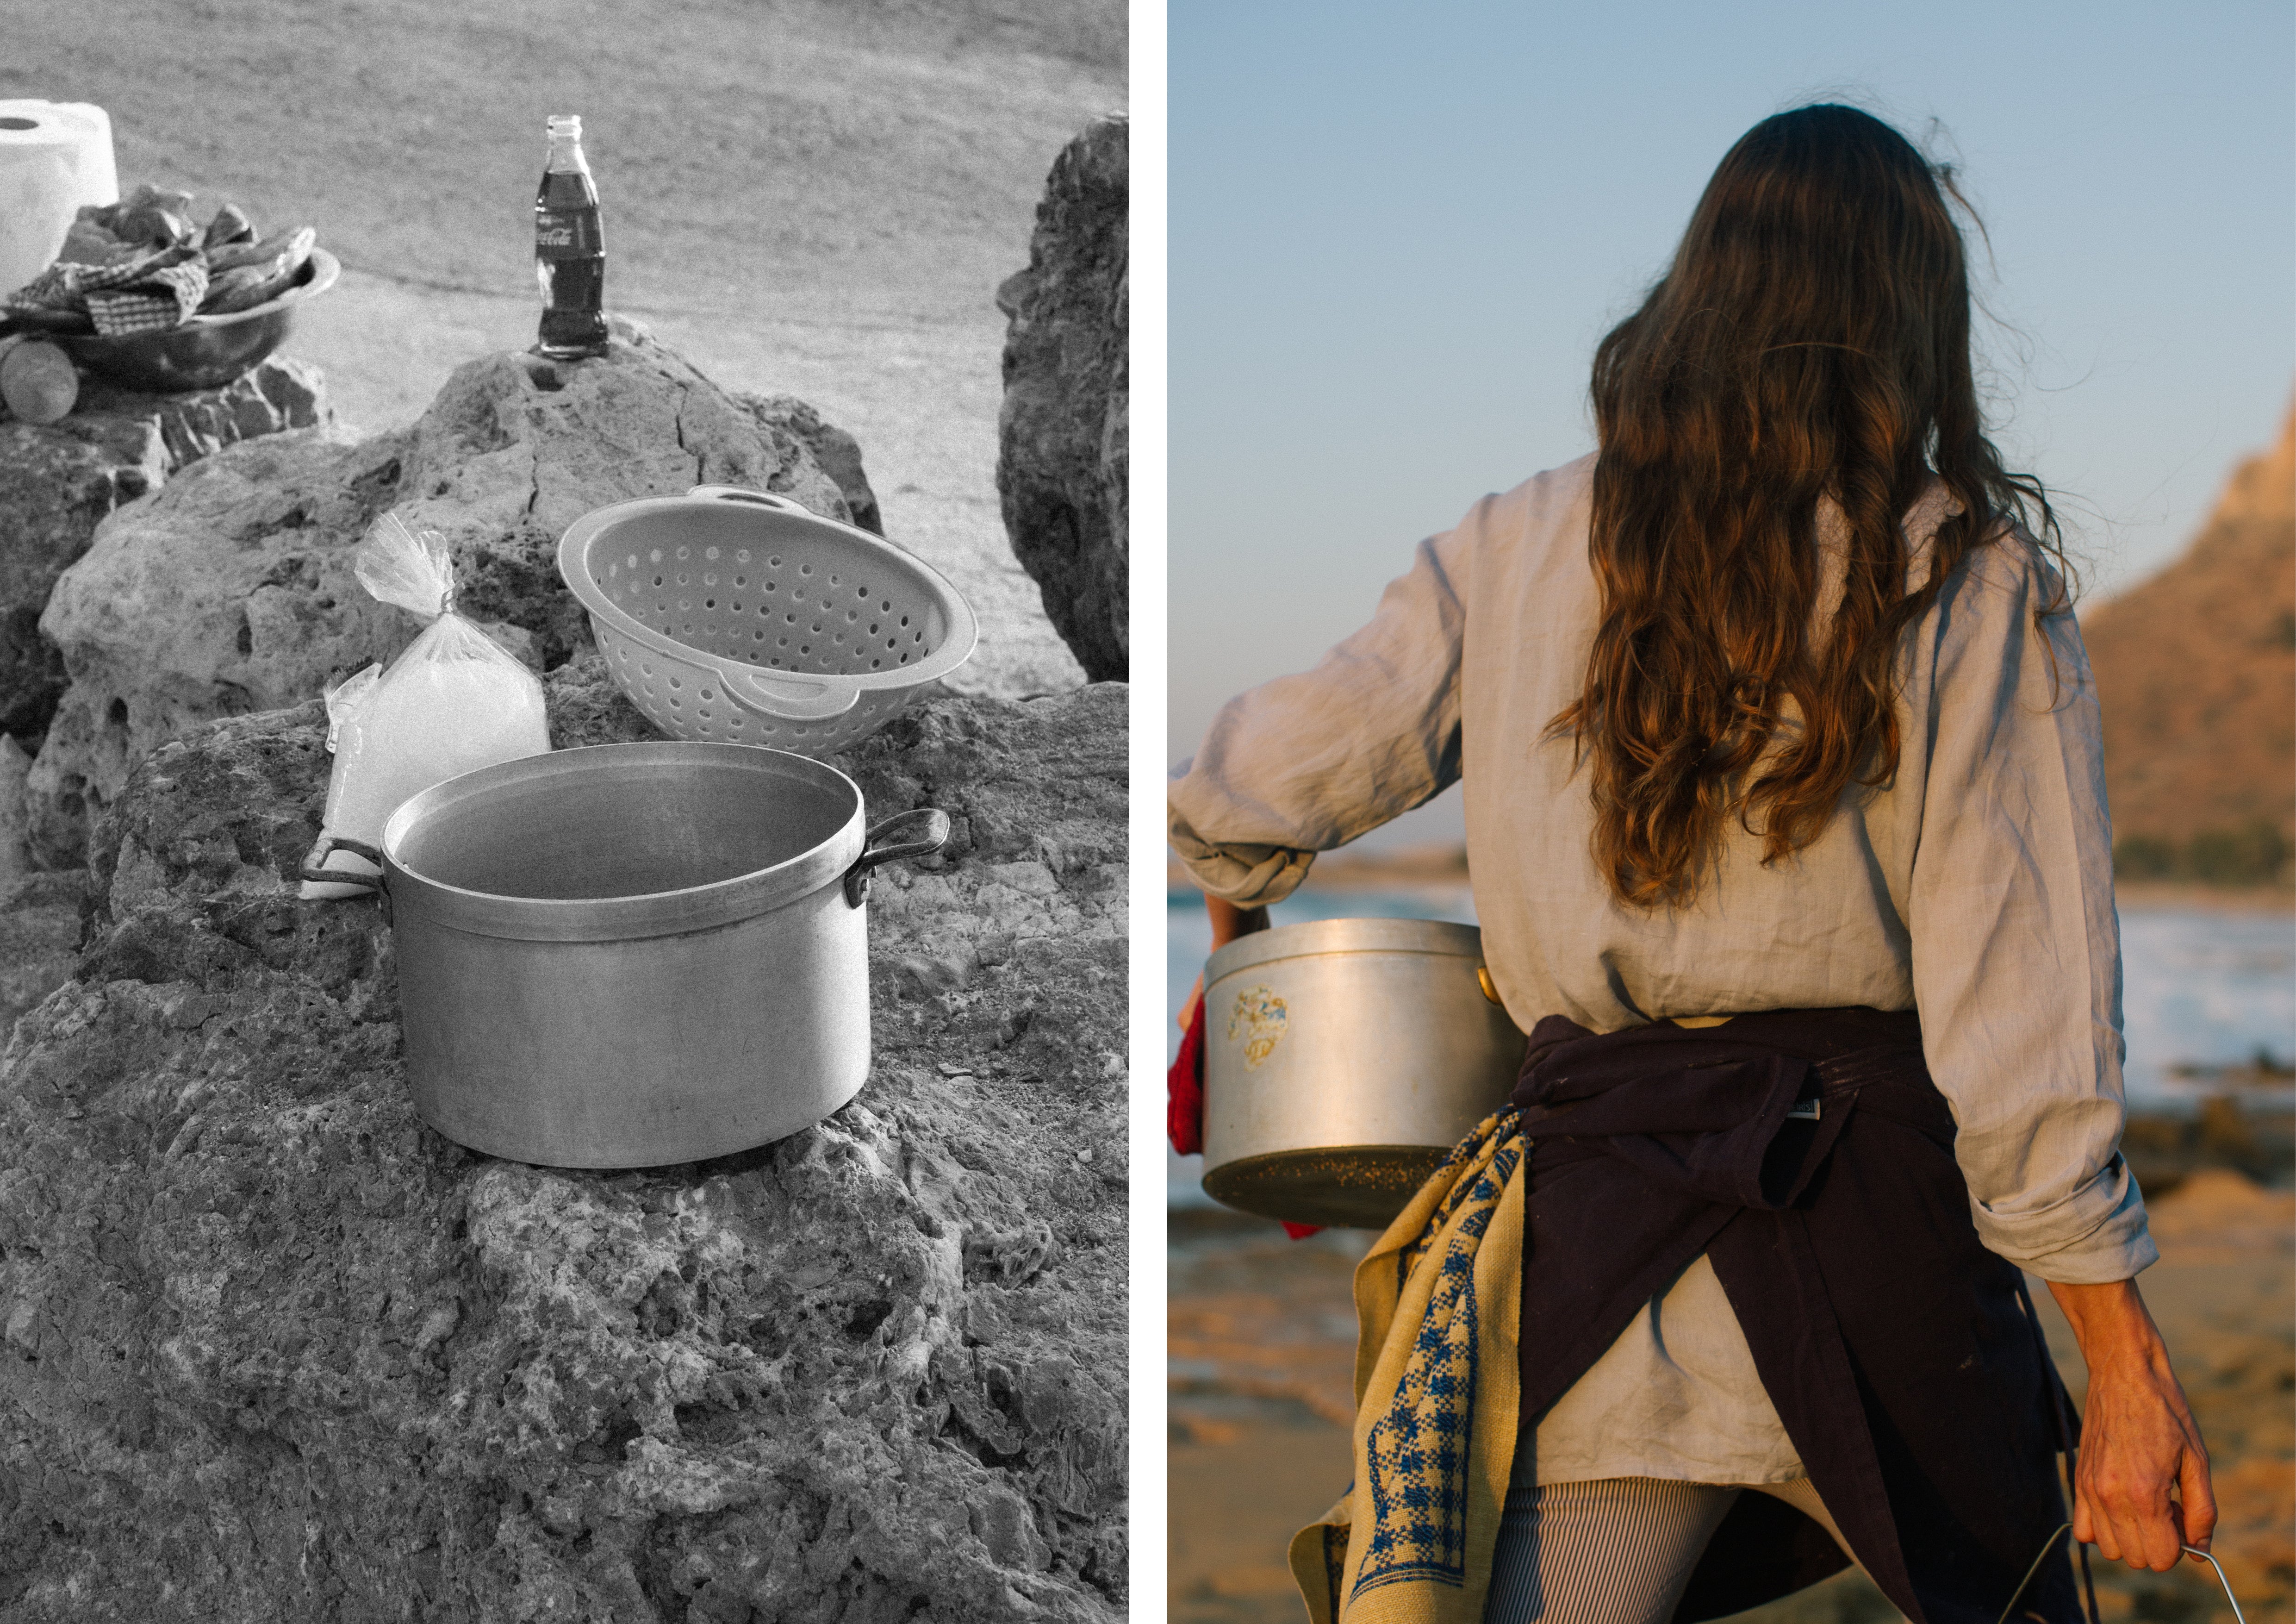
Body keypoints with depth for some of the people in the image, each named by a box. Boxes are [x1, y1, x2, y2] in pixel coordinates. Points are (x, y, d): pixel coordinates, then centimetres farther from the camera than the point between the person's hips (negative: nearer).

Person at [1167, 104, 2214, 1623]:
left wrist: (1239, 914, 33)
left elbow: (1239, 800, 9)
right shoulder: (1975, 583, -2)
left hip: (1596, 1214, 1)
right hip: (1881, 1212, -1)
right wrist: (2124, 1361, -6)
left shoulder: (1517, 554, 5)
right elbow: (2025, 1000, -9)